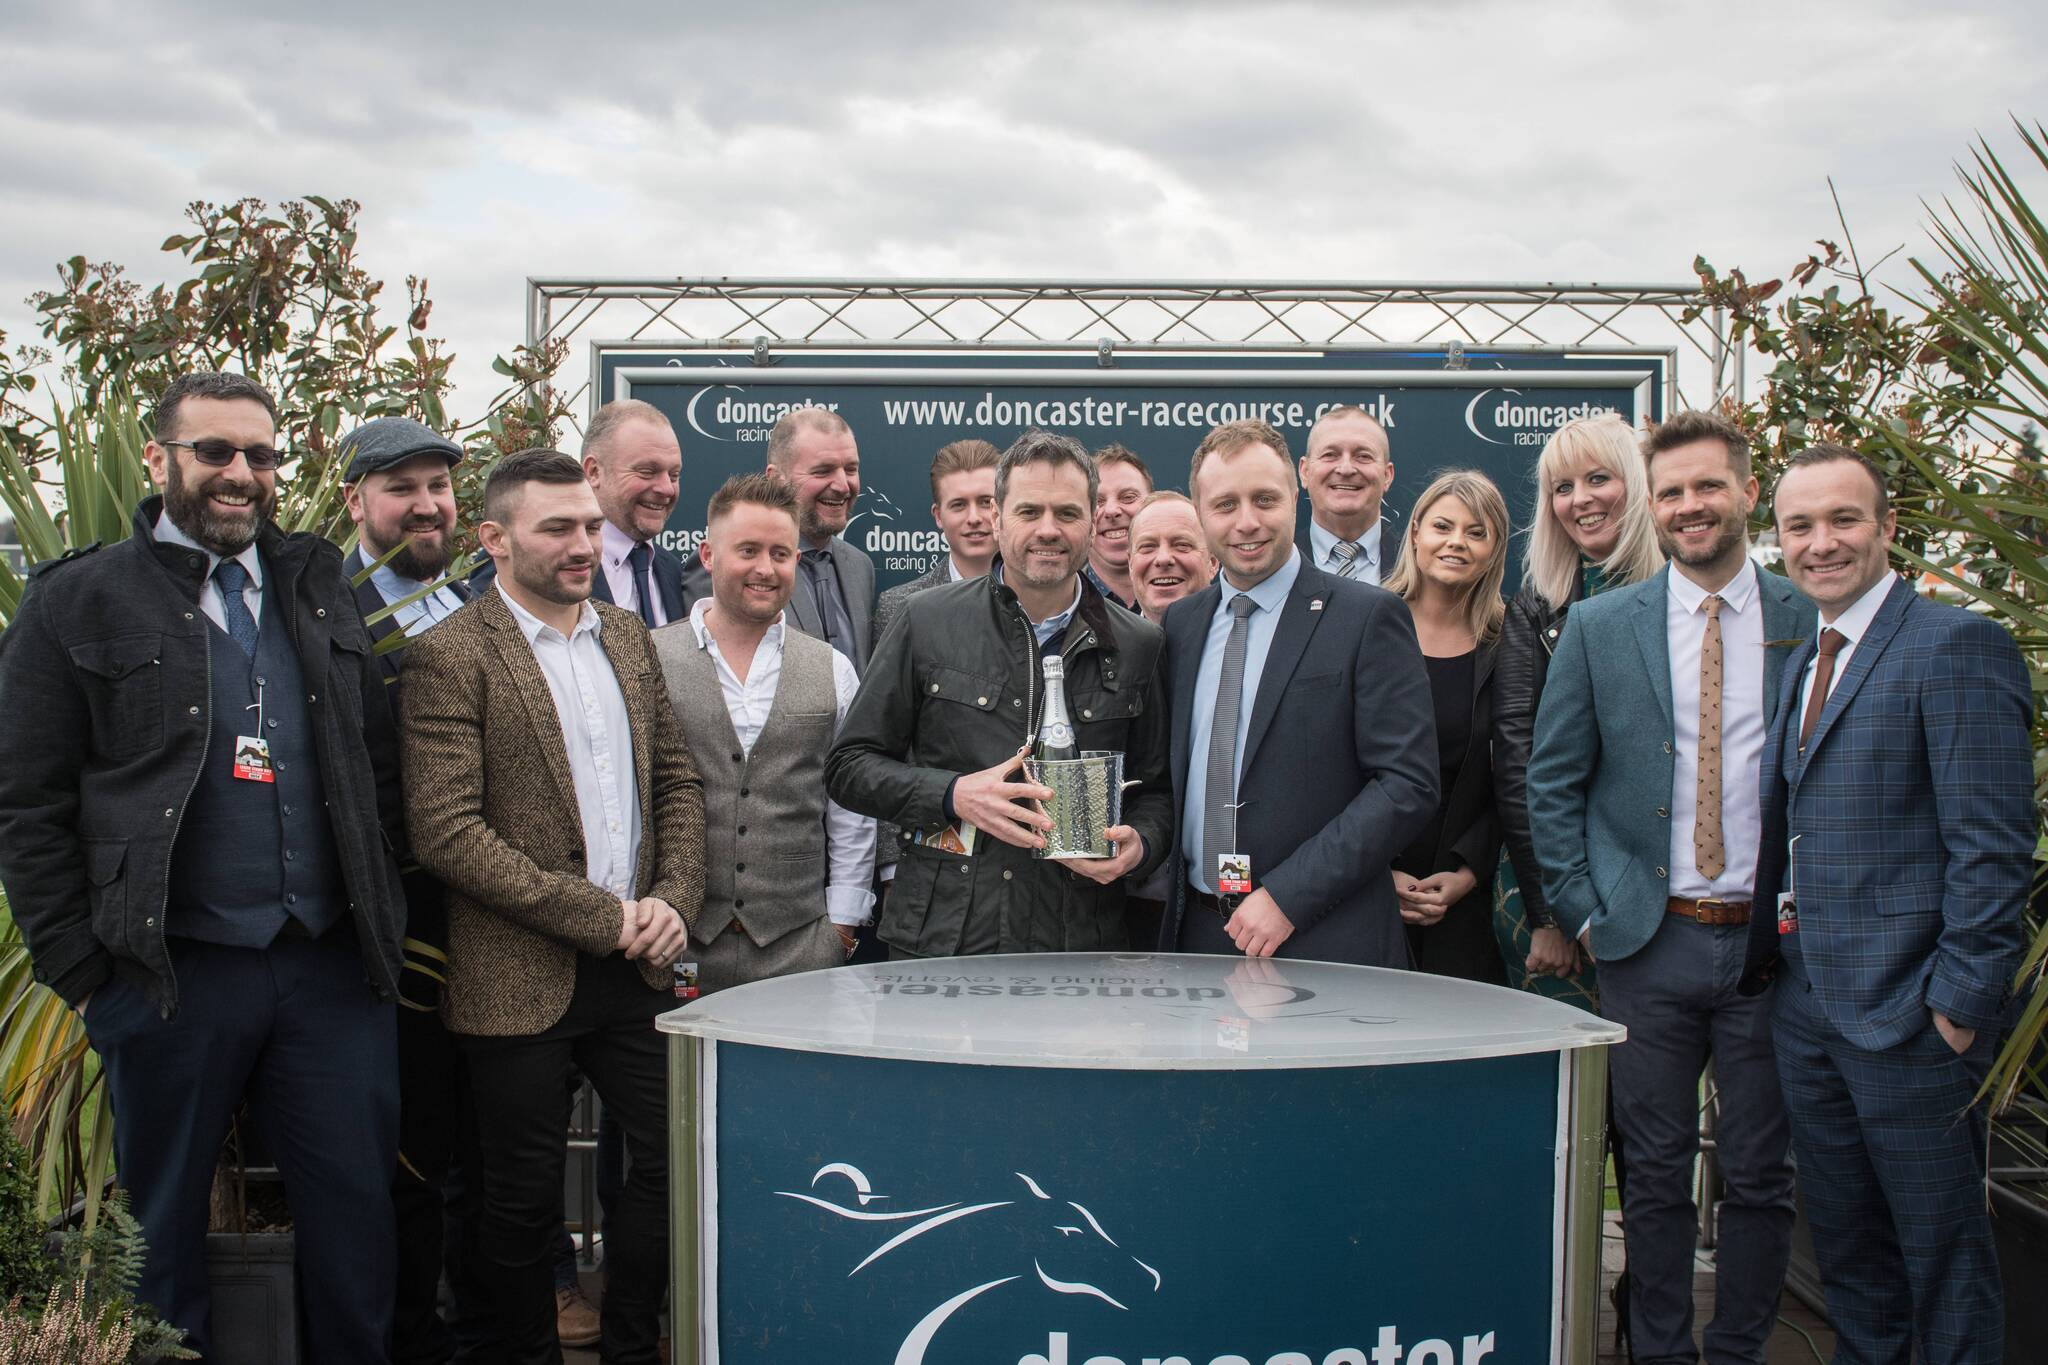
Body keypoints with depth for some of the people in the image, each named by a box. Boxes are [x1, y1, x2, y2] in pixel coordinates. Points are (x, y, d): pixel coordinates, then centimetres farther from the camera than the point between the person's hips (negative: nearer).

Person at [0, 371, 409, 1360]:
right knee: (161, 1233, 12)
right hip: (168, 975, -3)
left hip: (333, 967, 3)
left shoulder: (320, 590, 11)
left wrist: (379, 907, 5)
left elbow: (379, 761, 13)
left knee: (356, 1214, 11)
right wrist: (80, 970, -7)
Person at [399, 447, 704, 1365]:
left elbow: (677, 779, 13)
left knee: (661, 1166, 11)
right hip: (522, 979, -5)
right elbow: (446, 832, -17)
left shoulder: (628, 637, 10)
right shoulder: (450, 657, -10)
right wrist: (600, 917, -16)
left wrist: (673, 900, -4)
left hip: (636, 966, 5)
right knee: (525, 1198, 9)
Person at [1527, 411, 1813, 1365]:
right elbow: (1551, 781, 4)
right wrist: (1582, 913, -2)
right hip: (1648, 943, 0)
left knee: (1760, 1176, 8)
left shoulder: (1810, 623, 2)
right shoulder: (1601, 626, 2)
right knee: (1656, 1174, 8)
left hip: (1774, 939, 0)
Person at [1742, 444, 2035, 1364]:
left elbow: (1992, 846, -16)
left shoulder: (1955, 645, -12)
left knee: (1942, 1253, 6)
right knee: (1845, 1247, 18)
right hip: (1807, 1004, 8)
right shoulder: (1805, 661, 15)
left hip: (1908, 1011, -8)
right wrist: (1769, 957, 10)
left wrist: (1962, 1001, -18)